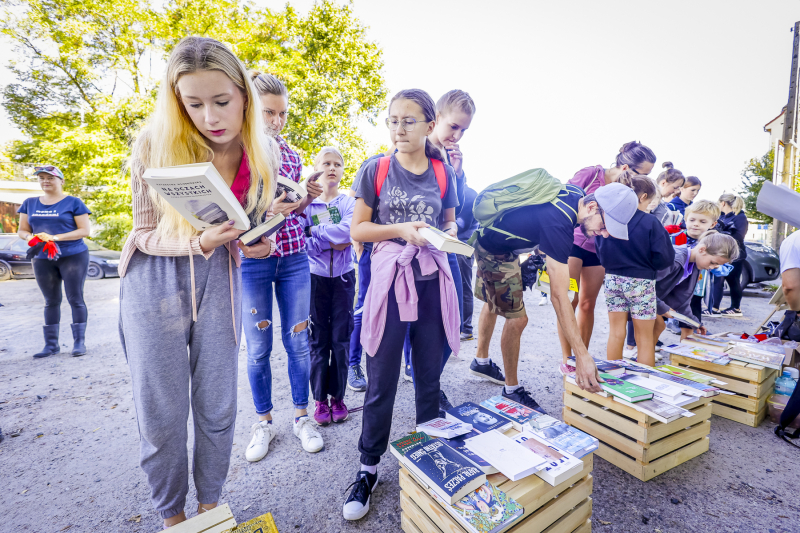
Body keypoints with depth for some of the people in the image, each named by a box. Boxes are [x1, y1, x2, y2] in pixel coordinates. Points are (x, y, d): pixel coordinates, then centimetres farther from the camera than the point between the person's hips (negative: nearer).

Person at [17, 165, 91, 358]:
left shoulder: (73, 202, -1)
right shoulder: (30, 203, 12)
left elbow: (84, 230, -8)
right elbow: (22, 230, 14)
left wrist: (56, 237, -18)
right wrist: (29, 237, -9)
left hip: (73, 257, -4)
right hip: (42, 259, 5)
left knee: (75, 299, -3)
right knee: (51, 301, 9)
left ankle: (79, 342, 3)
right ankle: (51, 344, 16)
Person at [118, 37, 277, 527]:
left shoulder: (261, 154, -5)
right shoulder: (155, 145, -14)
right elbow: (146, 233, -7)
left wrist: (259, 242, -14)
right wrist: (199, 241, -27)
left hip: (220, 280, 2)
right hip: (156, 281, -2)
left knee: (218, 408, 10)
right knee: (163, 412, 7)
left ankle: (210, 504, 37)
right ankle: (172, 515, 35)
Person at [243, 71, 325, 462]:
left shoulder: (290, 154, 10)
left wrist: (308, 197, -6)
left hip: (294, 257, 3)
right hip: (252, 259, -3)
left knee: (298, 341, 9)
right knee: (258, 347, 8)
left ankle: (302, 416, 27)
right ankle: (264, 422, 29)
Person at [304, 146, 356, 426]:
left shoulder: (349, 202, 3)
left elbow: (349, 229, -17)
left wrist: (315, 231, -12)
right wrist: (332, 241, -15)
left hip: (343, 277, 0)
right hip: (315, 277, 0)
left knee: (341, 338, 5)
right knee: (318, 339, 5)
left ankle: (338, 396, 20)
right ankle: (320, 399, 19)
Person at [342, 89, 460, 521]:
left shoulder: (443, 172, 8)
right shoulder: (376, 170, 2)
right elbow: (357, 230, -1)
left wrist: (448, 234, -7)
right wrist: (402, 229, -15)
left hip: (433, 282, 3)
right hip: (390, 281, -2)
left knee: (429, 377, 13)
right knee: (381, 382, 4)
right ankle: (368, 467, 25)